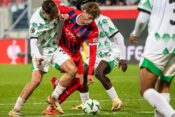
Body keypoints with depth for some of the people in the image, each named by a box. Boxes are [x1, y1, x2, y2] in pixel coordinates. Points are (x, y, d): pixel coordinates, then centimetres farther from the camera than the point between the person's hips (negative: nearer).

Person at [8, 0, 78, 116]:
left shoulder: (56, 10, -12)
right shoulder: (36, 21, -26)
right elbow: (33, 41, -23)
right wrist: (37, 56, -38)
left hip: (55, 48, 6)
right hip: (41, 51, -6)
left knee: (73, 70, -12)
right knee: (36, 80, -21)